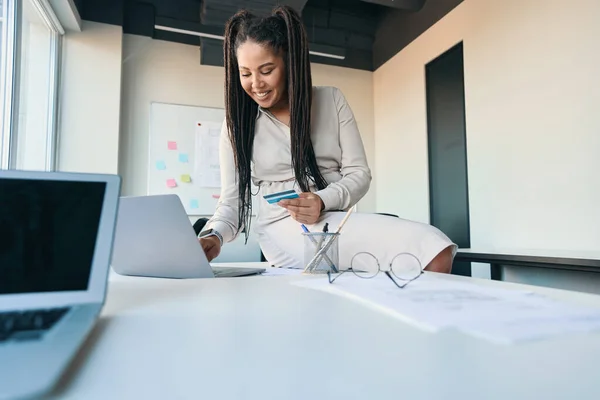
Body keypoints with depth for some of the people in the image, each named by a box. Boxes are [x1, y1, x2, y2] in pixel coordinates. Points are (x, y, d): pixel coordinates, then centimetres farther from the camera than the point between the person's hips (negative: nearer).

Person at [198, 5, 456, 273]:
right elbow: (232, 201, 1)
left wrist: (324, 201, -18)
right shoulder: (237, 123, 5)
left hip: (336, 219, 4)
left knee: (437, 252, -22)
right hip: (282, 230, -3)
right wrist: (215, 236, -21)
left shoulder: (331, 100, 7)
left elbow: (358, 173, 2)